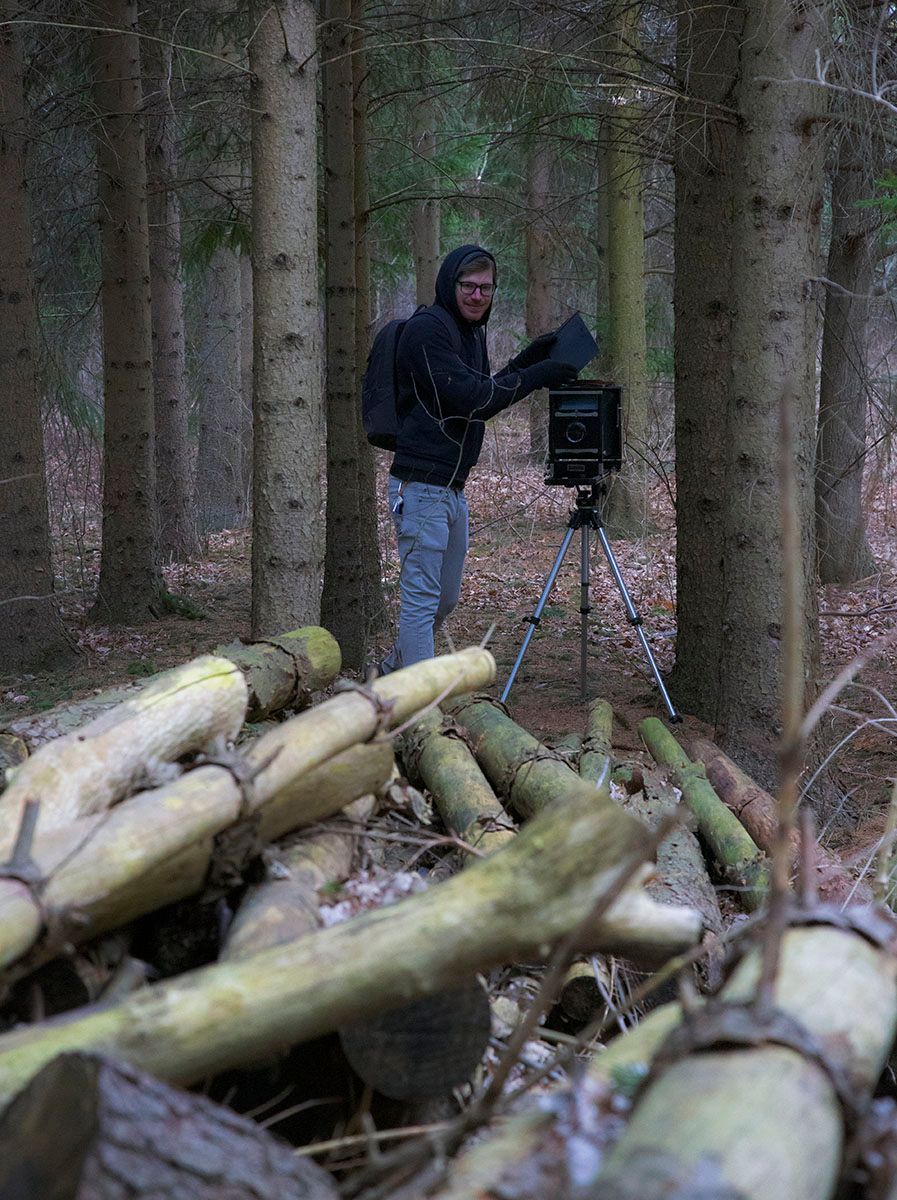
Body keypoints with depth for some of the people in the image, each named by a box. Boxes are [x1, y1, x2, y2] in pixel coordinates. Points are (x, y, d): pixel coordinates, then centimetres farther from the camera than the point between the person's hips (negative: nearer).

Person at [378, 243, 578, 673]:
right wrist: (533, 377, -17)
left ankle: (391, 676, 35)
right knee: (421, 599, -6)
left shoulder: (471, 331, 17)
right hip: (421, 487, -10)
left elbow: (480, 396, 22)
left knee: (446, 598, 18)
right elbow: (469, 400, -20)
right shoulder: (426, 329, -14)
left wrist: (525, 360, 12)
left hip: (452, 488, 10)